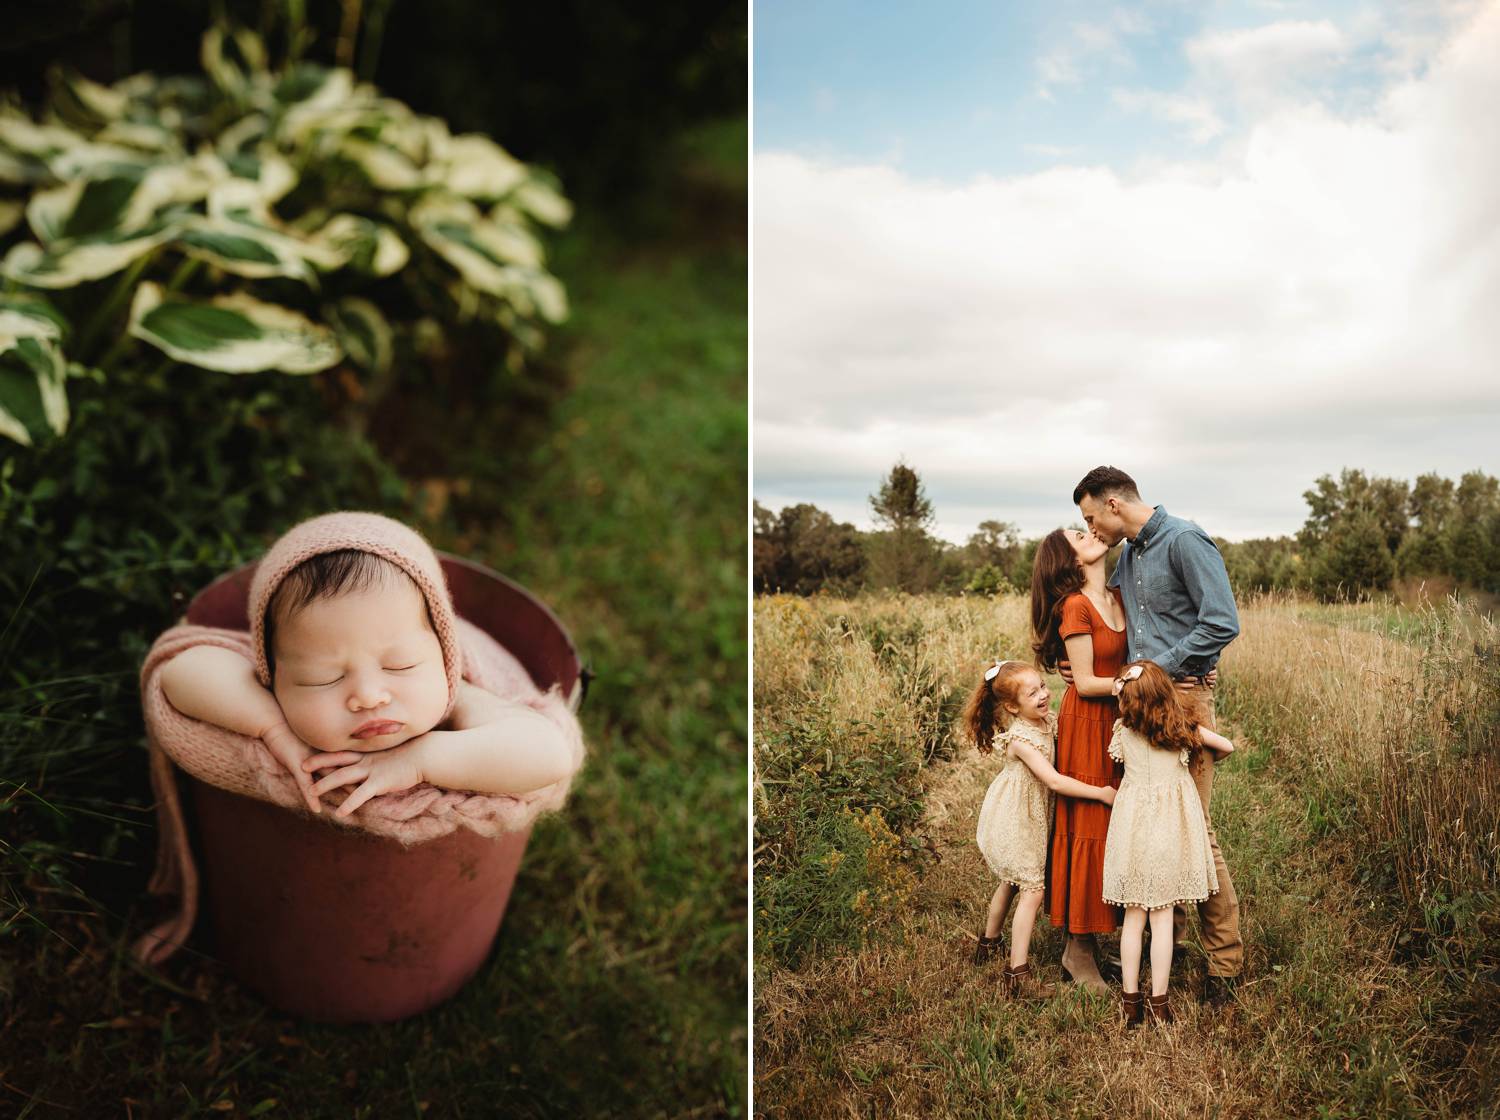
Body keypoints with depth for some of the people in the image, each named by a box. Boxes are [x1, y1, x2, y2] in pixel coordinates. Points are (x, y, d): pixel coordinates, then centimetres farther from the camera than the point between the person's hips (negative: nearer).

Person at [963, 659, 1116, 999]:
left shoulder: (1048, 720, -3)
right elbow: (1055, 781, -33)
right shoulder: (1020, 739, -28)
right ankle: (1017, 974, -8)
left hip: (1027, 818, 9)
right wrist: (1101, 792, -29)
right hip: (1013, 823, -9)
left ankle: (989, 943, 45)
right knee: (1032, 891, -10)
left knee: (1012, 882, 24)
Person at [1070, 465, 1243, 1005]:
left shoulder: (1186, 541, -9)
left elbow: (1222, 625, -15)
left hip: (1183, 695, -8)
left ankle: (1225, 960, 3)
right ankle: (1167, 934, 22)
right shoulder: (1127, 555, 18)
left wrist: (1159, 665, -13)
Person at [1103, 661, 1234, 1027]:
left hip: (1133, 826, 1)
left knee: (1133, 916, 9)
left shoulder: (1123, 731, -3)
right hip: (1169, 828, -1)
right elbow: (1227, 746, 10)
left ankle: (1130, 999, 13)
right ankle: (1159, 1001, 9)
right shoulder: (1184, 728, -5)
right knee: (1162, 917, 5)